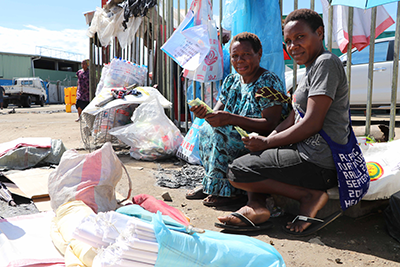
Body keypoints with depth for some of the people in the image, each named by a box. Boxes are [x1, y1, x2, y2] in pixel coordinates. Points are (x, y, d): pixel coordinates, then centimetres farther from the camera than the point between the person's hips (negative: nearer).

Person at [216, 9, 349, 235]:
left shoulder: (326, 63, -11)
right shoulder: (312, 69, 20)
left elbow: (312, 124, -19)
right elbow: (292, 120, 14)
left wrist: (267, 142, -11)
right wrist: (263, 141, -1)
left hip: (319, 163, -11)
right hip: (308, 152, 11)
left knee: (236, 171, -11)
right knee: (252, 153, 23)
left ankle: (309, 196, -9)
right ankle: (256, 207, 3)